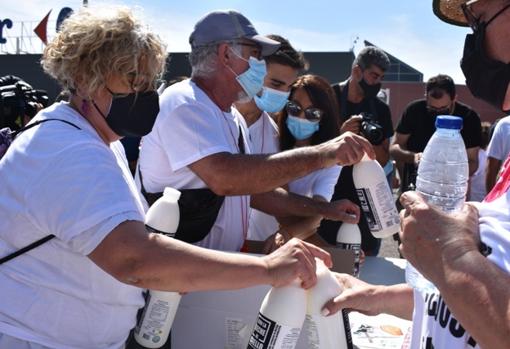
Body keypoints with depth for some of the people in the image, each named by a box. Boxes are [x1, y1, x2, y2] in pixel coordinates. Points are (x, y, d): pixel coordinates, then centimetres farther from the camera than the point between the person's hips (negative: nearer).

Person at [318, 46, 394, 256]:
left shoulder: (380, 109, 7)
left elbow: (383, 160, 6)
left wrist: (367, 142, -15)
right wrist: (341, 135, -23)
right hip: (329, 191, -3)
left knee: (366, 255, 9)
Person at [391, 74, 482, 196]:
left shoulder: (468, 117, -12)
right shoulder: (414, 110, -12)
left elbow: (472, 162, -8)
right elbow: (394, 148, -8)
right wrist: (412, 157, -28)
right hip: (413, 186, 0)